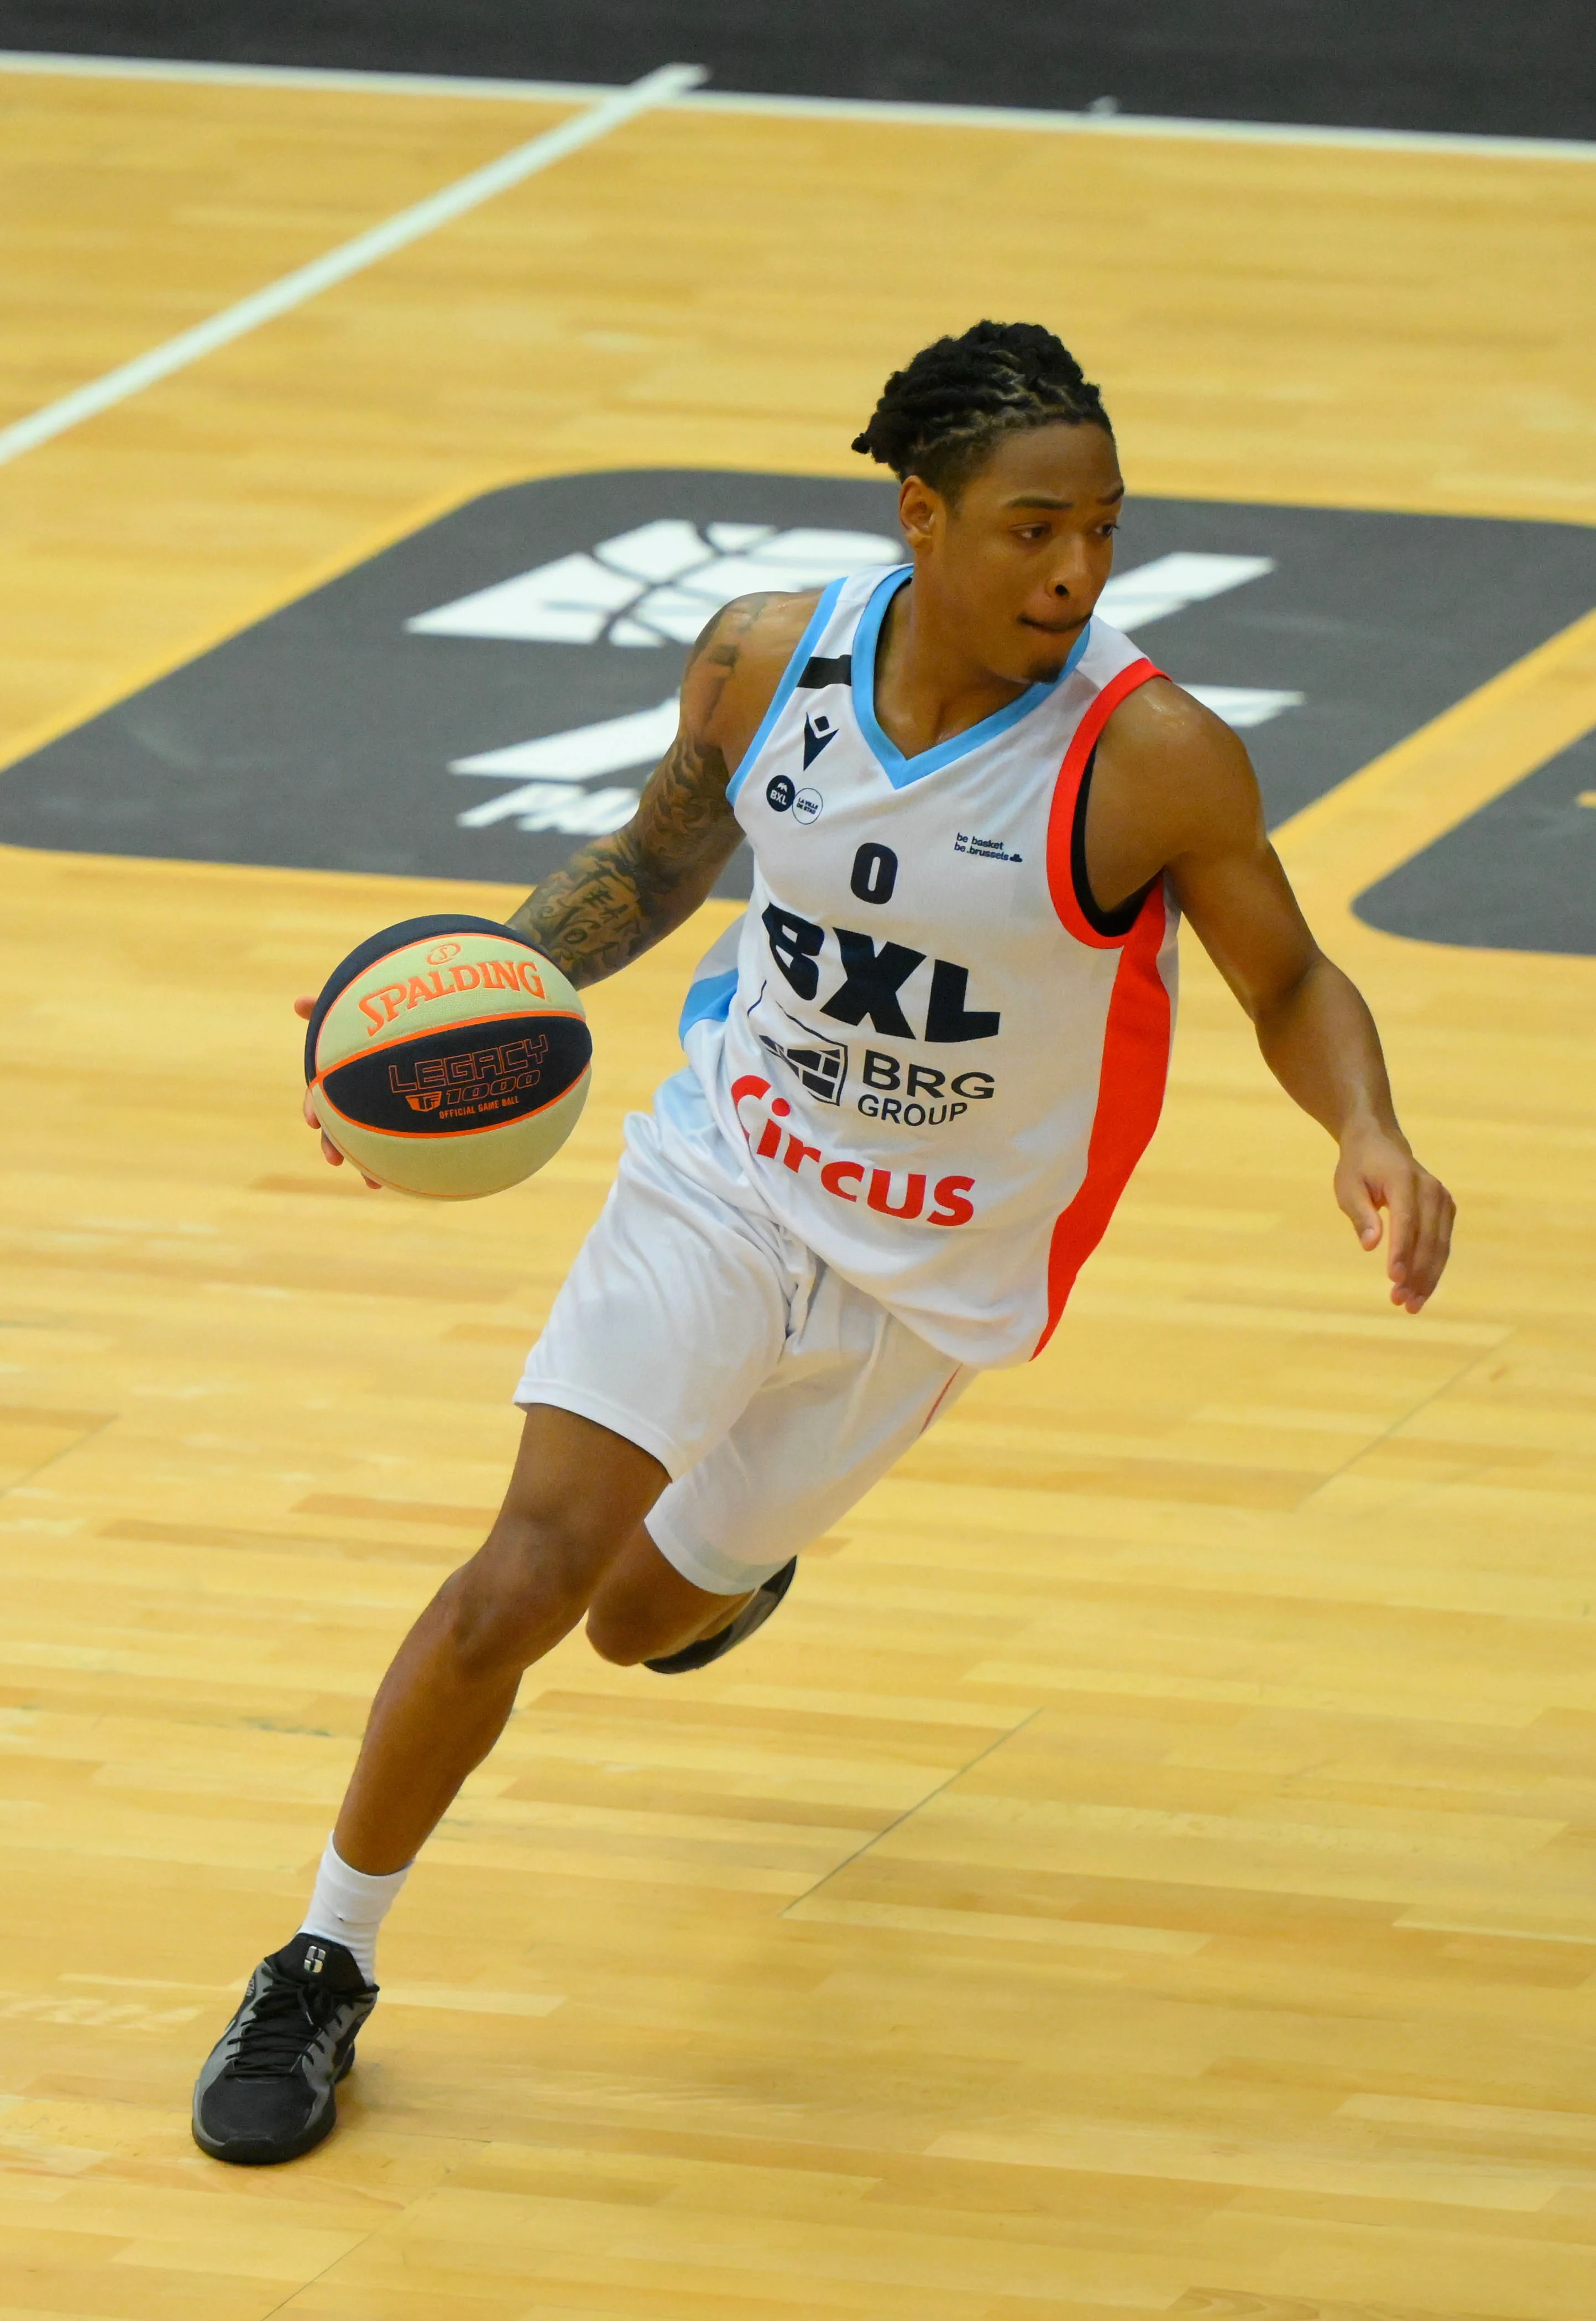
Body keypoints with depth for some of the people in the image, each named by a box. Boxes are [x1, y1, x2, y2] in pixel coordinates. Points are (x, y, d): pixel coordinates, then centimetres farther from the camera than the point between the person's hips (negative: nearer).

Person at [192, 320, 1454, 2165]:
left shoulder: (1152, 759, -24)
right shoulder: (765, 662, -14)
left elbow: (1291, 987, -9)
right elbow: (661, 856, 7)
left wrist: (1369, 1134, -30)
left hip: (933, 1268, -1)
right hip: (725, 1168, 1)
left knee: (644, 1619, 13)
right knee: (522, 1582, -13)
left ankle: (738, 1554, 53)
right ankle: (321, 1970, 7)